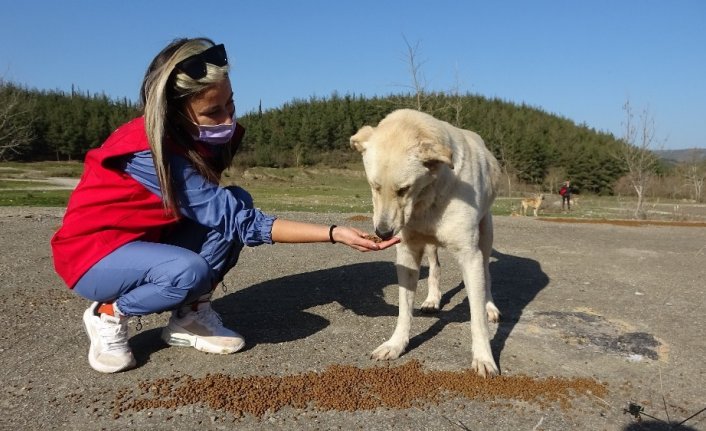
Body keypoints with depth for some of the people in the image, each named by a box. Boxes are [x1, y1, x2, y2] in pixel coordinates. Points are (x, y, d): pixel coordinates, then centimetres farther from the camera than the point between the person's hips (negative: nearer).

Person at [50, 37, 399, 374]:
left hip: (146, 240, 7)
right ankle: (109, 315, -4)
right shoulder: (149, 152, -32)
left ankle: (190, 315, -3)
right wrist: (335, 234, -36)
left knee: (235, 202, -17)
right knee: (189, 272, -37)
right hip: (92, 252, -7)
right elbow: (244, 223, -34)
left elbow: (233, 213, 4)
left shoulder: (198, 136, -10)